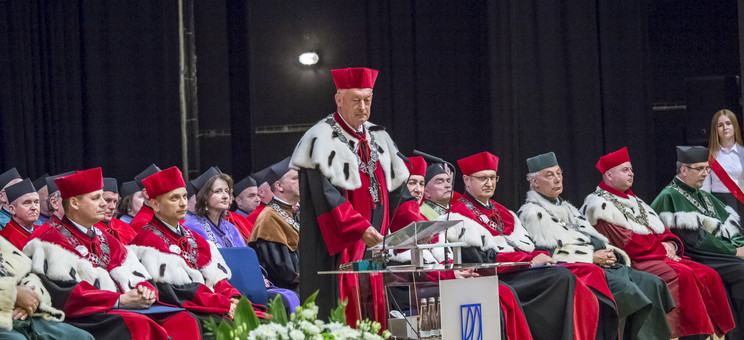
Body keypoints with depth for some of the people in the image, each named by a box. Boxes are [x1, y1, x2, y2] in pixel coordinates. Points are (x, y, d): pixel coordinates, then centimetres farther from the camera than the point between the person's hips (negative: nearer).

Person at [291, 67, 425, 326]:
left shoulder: (377, 138, 16)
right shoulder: (323, 140, -5)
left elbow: (397, 187, 16)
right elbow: (326, 195, -16)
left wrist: (415, 222, -1)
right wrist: (359, 227, -25)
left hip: (372, 245, 7)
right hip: (337, 248, -7)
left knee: (373, 314, 3)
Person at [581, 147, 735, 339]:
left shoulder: (633, 201, 25)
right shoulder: (600, 204, -2)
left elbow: (660, 229, 22)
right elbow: (625, 242, -11)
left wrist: (670, 244, -1)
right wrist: (660, 248, -10)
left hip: (659, 255, 9)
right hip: (631, 261, -8)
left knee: (708, 275, -11)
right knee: (682, 275, -31)